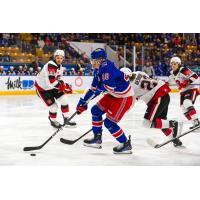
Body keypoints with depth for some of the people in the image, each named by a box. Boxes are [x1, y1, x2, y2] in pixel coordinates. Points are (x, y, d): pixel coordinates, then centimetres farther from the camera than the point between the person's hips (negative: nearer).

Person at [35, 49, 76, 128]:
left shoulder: (60, 67, 3)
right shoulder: (50, 65, -29)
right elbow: (51, 81, -37)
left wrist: (64, 84, -2)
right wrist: (63, 86, -32)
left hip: (52, 86, 9)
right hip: (42, 88, -9)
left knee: (64, 100, -2)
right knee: (53, 106, -8)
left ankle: (66, 120, 9)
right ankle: (52, 121, 21)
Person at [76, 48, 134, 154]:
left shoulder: (107, 67, -25)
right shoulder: (98, 70, 6)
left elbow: (108, 86, -33)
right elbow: (94, 87, 13)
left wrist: (98, 88, -11)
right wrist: (83, 101, 10)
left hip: (124, 97, -10)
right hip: (113, 95, 10)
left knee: (109, 122, -11)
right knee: (96, 110, 12)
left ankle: (126, 144, 3)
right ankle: (97, 138, 23)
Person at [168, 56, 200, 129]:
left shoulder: (183, 70, -19)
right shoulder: (173, 73, 8)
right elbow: (170, 80, 28)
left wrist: (186, 82, -33)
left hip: (192, 89, -9)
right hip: (183, 91, 10)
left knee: (187, 103, -30)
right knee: (184, 108, 1)